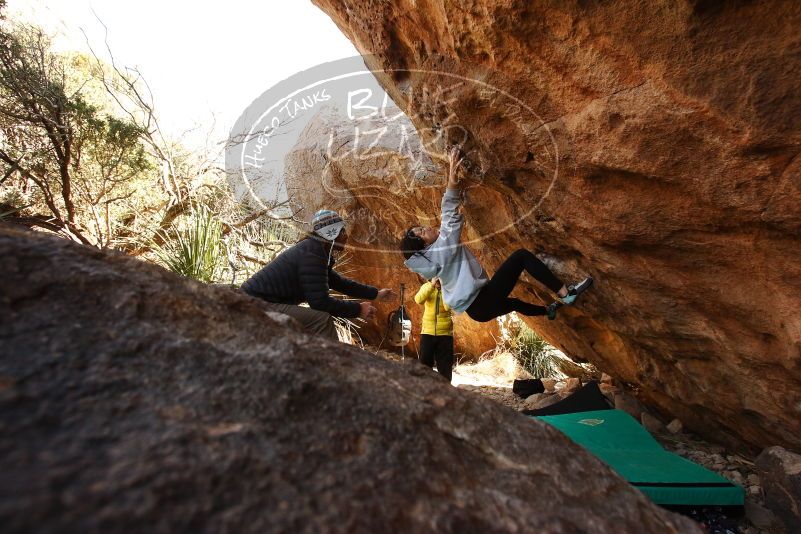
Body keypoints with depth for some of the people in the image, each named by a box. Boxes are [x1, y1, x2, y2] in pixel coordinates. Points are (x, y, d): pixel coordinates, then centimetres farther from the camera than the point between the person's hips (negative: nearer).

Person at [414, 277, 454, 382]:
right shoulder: (427, 286, 2)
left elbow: (448, 307, -19)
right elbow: (418, 300, -18)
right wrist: (432, 285, -24)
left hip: (445, 332, -1)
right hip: (428, 331, 1)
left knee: (445, 364, 7)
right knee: (425, 362, 6)